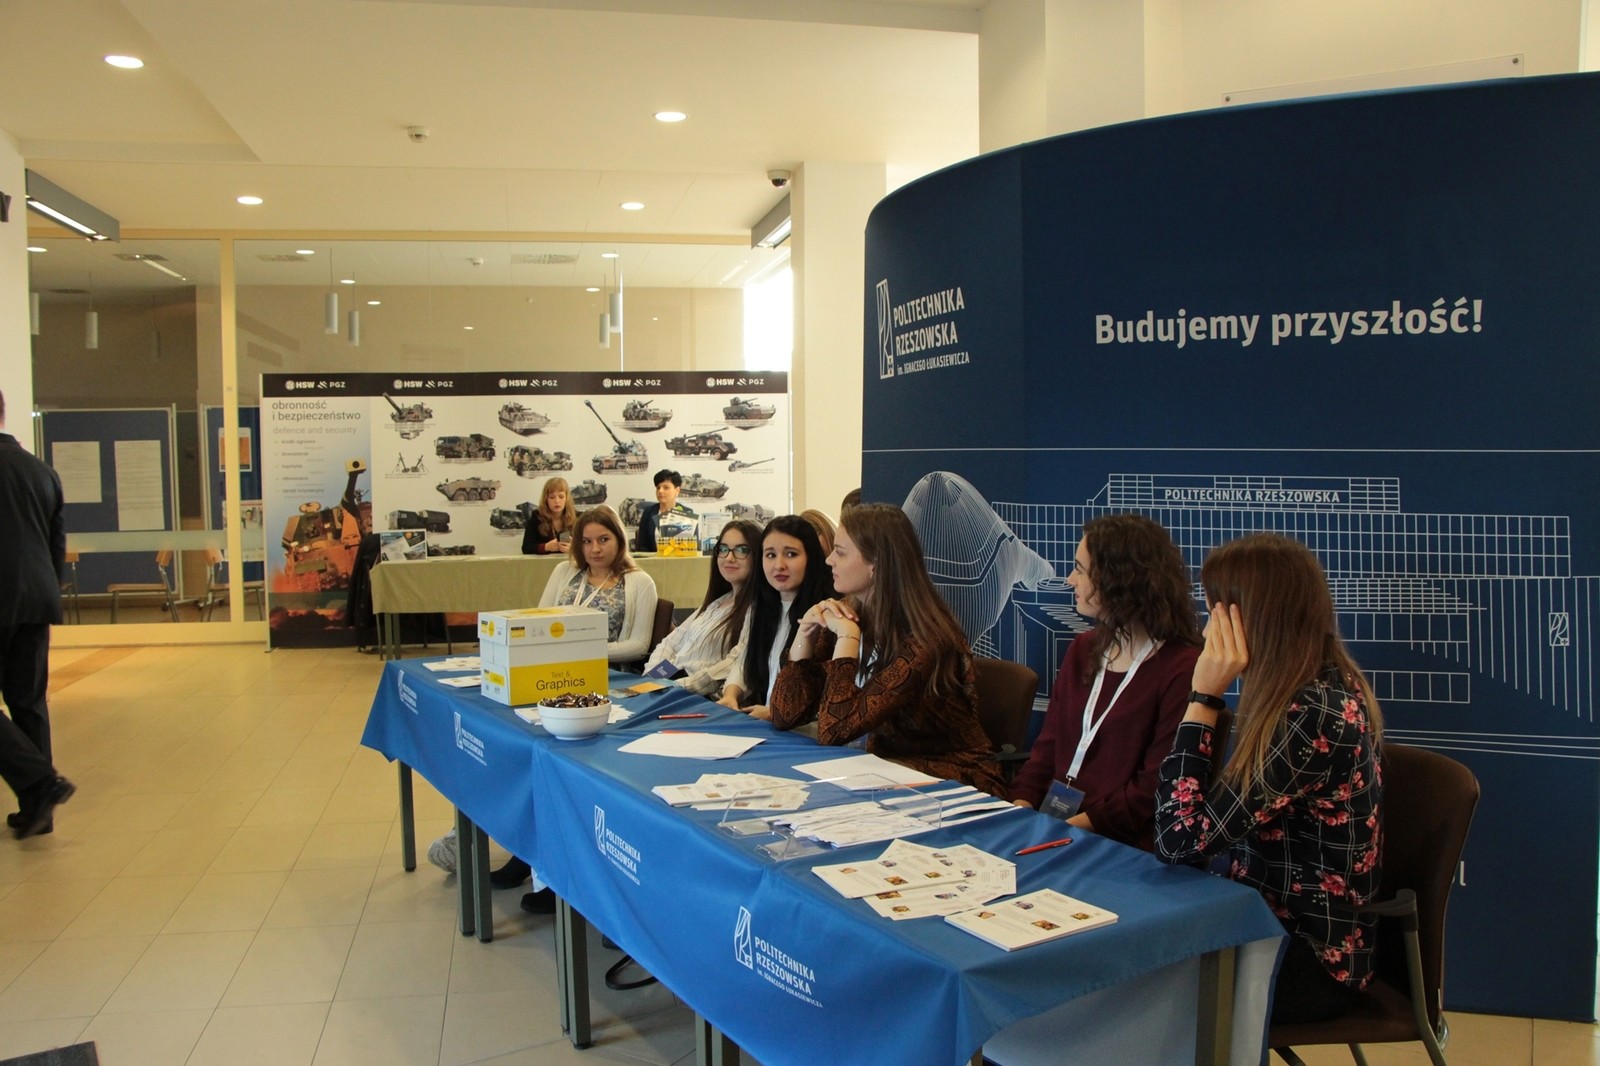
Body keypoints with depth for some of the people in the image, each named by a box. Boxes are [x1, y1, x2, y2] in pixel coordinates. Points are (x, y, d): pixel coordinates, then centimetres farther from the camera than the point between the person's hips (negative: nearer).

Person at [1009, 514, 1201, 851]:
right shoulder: (1082, 650, 15)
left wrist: (1087, 822, -18)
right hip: (1049, 823, 6)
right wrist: (1022, 802, -1)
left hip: (1121, 848, -6)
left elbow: (1160, 784, -14)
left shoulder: (1182, 669, -10)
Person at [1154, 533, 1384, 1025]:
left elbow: (1181, 839, -24)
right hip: (1279, 922, 8)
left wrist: (1204, 695, -23)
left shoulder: (1314, 715, -26)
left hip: (1311, 961, -8)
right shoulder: (1325, 688, 3)